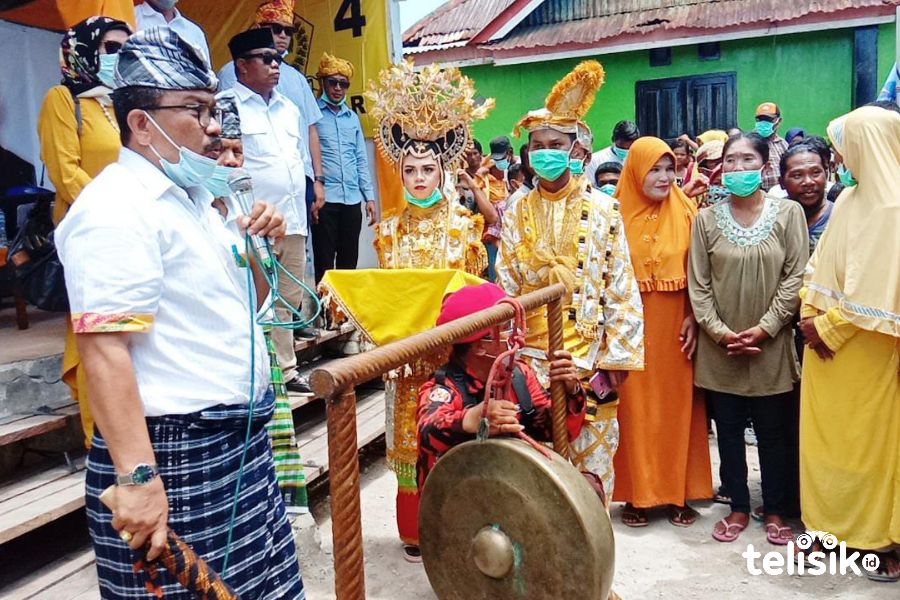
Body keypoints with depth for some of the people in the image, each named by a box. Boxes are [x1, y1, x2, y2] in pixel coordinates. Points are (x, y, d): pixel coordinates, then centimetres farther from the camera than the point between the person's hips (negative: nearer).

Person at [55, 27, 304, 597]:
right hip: (172, 455, -9)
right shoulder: (117, 207, -15)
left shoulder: (193, 198, 14)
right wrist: (138, 478, -26)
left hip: (240, 441, 9)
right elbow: (104, 351, -23)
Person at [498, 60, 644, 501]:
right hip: (532, 358, 2)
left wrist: (617, 358, -8)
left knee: (592, 457, 7)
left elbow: (622, 289, -3)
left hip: (589, 358, -2)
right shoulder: (516, 213, 5)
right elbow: (505, 289, 5)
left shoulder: (602, 209, -2)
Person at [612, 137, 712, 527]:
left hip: (674, 322, 2)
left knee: (676, 405, 7)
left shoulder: (686, 211, 4)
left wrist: (693, 317, -6)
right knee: (634, 407, 4)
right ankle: (636, 493, 16)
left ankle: (677, 491, 20)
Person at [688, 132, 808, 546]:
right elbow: (697, 284, -1)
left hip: (771, 347, -1)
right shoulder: (707, 219, 1)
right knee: (728, 431, 11)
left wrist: (765, 328, -12)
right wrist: (720, 331, -10)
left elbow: (795, 278, -5)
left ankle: (774, 511, 26)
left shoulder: (788, 213, -1)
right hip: (720, 349, 1)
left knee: (772, 432, 9)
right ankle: (738, 507, 26)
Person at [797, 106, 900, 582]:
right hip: (826, 340, 7)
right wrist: (809, 315, -2)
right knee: (826, 435, 13)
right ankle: (834, 525, 27)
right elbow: (820, 266, 10)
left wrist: (829, 328, -13)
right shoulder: (849, 199, 8)